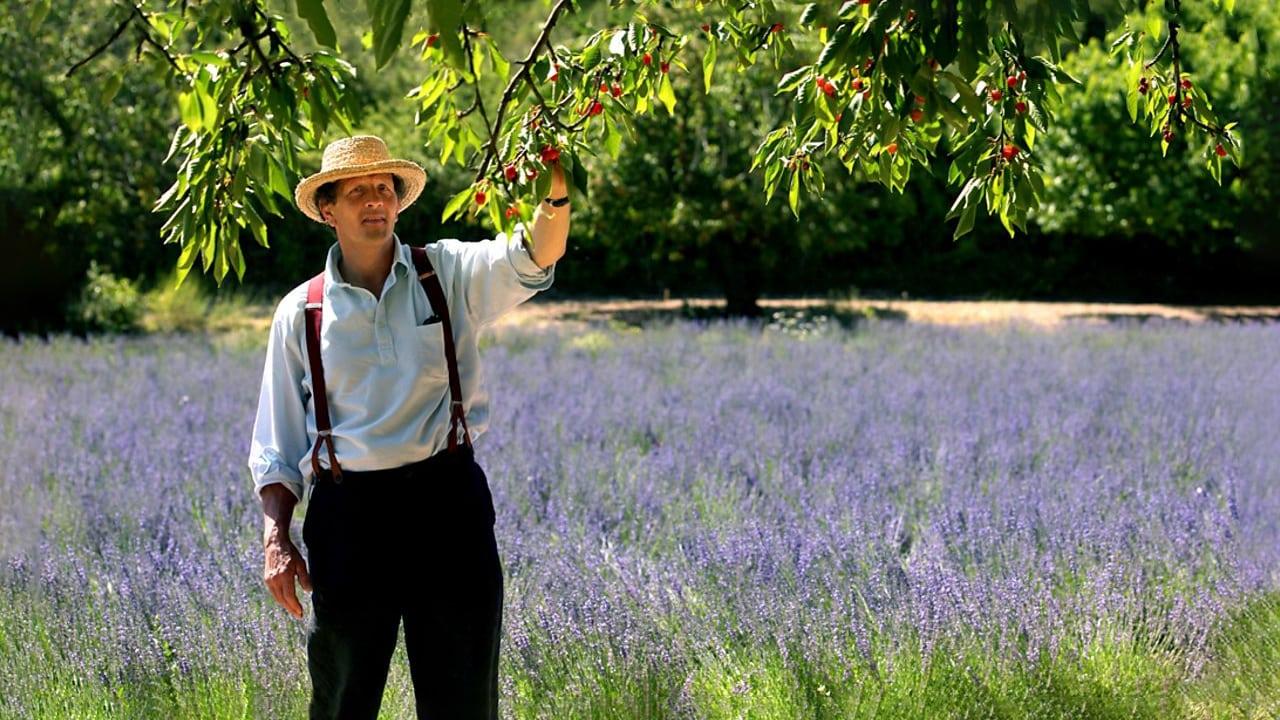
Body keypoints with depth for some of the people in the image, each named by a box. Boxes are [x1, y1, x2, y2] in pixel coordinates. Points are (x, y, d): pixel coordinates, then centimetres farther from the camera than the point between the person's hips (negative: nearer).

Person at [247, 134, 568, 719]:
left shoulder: (449, 276, 4)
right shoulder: (301, 313, 6)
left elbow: (532, 258, -16)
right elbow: (276, 444, 9)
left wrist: (554, 191, -36)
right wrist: (275, 539, -4)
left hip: (447, 500, 0)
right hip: (348, 513, 1)